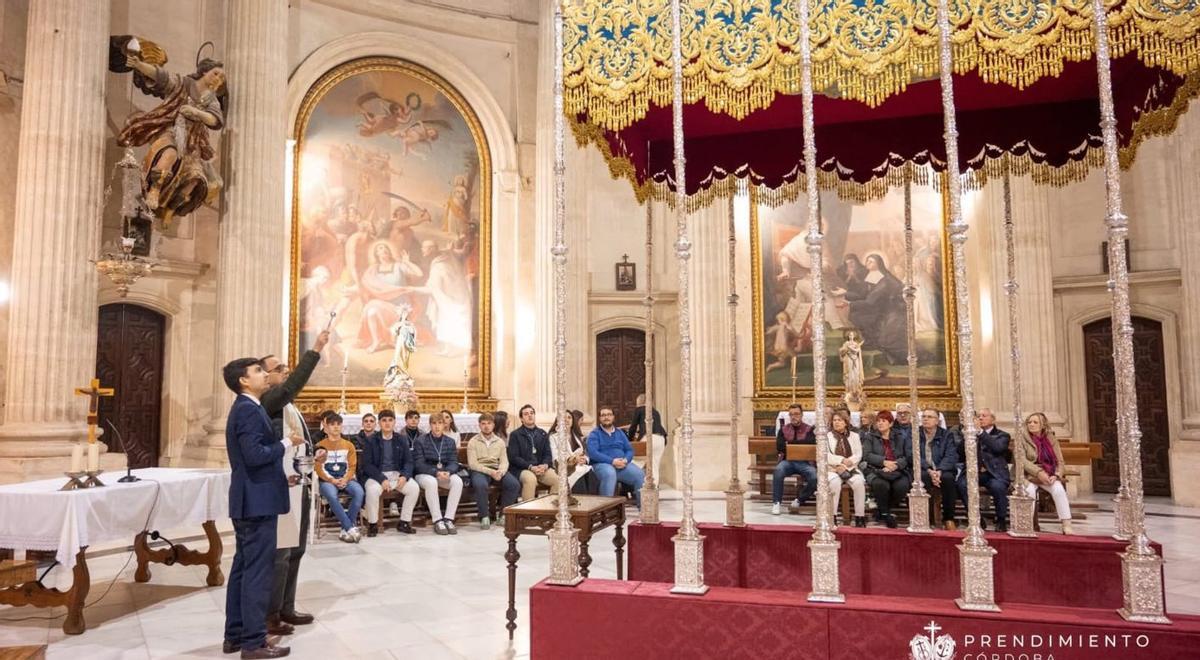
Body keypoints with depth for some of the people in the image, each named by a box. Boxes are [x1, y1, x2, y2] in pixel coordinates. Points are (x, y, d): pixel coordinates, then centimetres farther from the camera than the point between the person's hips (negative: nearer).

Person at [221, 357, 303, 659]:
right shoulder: (249, 410, -17)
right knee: (257, 571, -4)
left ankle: (235, 635, 22)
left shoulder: (244, 408, 15)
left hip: (249, 500, 10)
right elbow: (255, 455, -26)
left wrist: (278, 474, 20)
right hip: (258, 501, -10)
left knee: (243, 568, 14)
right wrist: (286, 443, -14)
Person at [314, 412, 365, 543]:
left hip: (345, 479, 2)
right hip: (327, 480, -2)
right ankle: (351, 528, -32)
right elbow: (319, 468, -1)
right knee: (331, 495, -38)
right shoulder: (320, 446, 6)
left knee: (359, 492, -30)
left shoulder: (349, 445, 14)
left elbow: (352, 466, 7)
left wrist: (345, 479, -12)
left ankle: (346, 530, -23)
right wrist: (332, 480, -16)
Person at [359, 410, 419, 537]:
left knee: (414, 488, -22)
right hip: (376, 475, -3)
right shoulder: (371, 441, -2)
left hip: (396, 474, 3)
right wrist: (382, 479, -21)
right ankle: (372, 524, -13)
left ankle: (404, 522, -5)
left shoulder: (402, 440, 8)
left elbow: (408, 461, 7)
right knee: (373, 490, -35)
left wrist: (404, 476, -15)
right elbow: (366, 464, -8)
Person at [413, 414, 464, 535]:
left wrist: (447, 472, -22)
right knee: (431, 482, -38)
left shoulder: (450, 442, 10)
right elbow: (419, 464, -10)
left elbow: (453, 462, 2)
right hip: (424, 474, -3)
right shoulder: (420, 441, -2)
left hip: (444, 474, 3)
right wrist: (436, 472, -25)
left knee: (458, 481, -29)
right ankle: (438, 521, -31)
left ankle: (449, 519, -25)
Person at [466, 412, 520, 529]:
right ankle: (484, 516, -18)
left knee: (515, 484, -23)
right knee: (481, 485, -38)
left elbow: (504, 461, 7)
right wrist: (490, 472, -20)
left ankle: (503, 514, -6)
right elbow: (472, 464, -7)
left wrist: (500, 472, -17)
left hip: (497, 469, 3)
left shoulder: (500, 441, 14)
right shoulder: (473, 442, 3)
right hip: (479, 470, -3)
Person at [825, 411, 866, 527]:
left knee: (859, 483, -31)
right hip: (832, 469, -2)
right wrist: (842, 460, -16)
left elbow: (858, 455, 5)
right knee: (834, 483, -35)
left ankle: (860, 516, -24)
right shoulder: (827, 436, 10)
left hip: (851, 468, 2)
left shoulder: (854, 436, 15)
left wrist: (846, 464, -11)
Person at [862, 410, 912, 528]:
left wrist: (895, 465, -14)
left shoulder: (902, 436, 15)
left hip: (898, 471, 1)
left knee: (902, 486, -32)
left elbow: (909, 456, 4)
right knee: (880, 484, -36)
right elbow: (866, 455, -1)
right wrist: (884, 462, -15)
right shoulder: (870, 437, 13)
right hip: (876, 471, -1)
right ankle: (885, 513, -8)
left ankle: (882, 510, -4)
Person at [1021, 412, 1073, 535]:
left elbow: (1060, 462, 7)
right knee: (1029, 491, -35)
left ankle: (1066, 526, -26)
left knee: (1059, 489, -29)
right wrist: (1038, 472, -23)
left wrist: (1056, 475, -13)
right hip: (1030, 476, -2)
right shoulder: (1023, 439, 1)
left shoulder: (1051, 439, 10)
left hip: (1050, 476, 2)